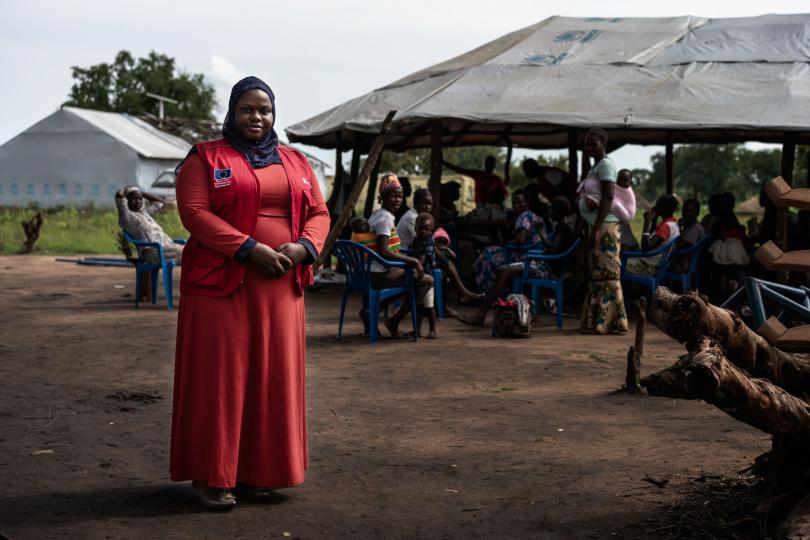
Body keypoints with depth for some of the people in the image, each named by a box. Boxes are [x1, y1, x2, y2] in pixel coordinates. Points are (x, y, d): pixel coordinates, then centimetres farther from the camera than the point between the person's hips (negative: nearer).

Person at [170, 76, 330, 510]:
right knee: (219, 375, -3)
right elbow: (194, 212, -10)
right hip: (221, 282, -4)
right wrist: (251, 249, -18)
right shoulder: (205, 158, 2)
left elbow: (319, 213, 14)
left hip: (280, 287, 4)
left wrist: (303, 246, -8)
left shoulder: (294, 162, 16)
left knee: (271, 374, 5)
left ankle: (256, 472, 14)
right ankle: (209, 475, 5)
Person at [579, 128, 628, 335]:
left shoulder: (606, 164, -10)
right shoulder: (596, 166, 20)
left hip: (605, 227, -10)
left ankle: (607, 322, -8)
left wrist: (597, 228, -23)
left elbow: (608, 198, -19)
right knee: (596, 275, 11)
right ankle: (595, 321, 14)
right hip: (597, 226, 10)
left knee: (606, 274, -9)